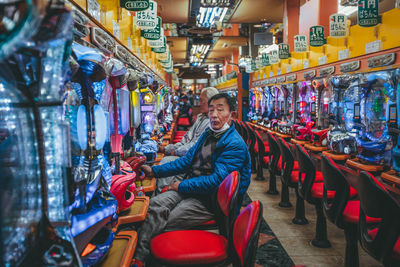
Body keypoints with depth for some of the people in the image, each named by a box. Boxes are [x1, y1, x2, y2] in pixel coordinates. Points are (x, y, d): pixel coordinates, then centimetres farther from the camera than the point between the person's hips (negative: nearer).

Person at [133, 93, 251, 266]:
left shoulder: (235, 145, -16)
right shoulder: (208, 134, 13)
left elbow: (217, 180, -23)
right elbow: (187, 160, 17)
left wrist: (182, 186, -14)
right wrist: (154, 171, 12)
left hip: (210, 201, -8)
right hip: (190, 188, 8)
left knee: (163, 225, -19)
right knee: (153, 205, -13)